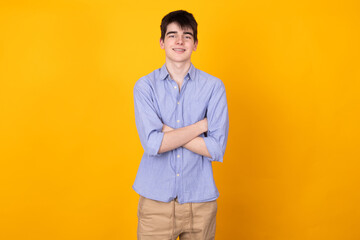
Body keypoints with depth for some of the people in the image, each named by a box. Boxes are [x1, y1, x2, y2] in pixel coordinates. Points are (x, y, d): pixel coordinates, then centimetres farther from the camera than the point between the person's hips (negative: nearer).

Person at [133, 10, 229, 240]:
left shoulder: (213, 86, -4)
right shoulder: (145, 86, -3)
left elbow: (217, 149, -12)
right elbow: (152, 144, -16)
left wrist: (167, 130, -14)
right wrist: (202, 124, -13)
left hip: (200, 201, 1)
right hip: (155, 199, 0)